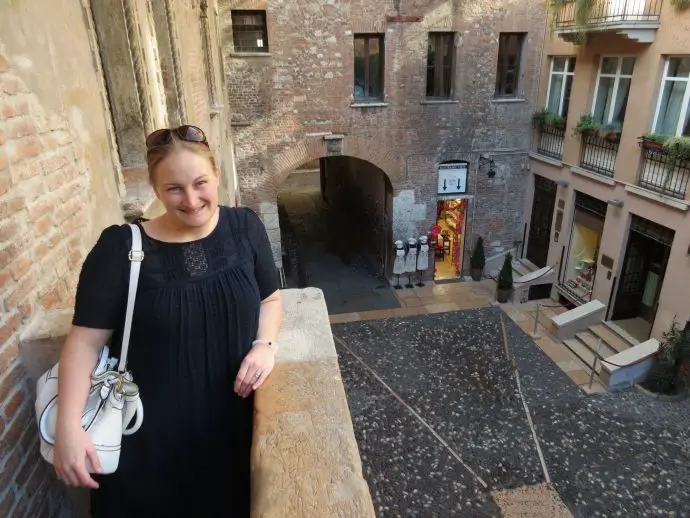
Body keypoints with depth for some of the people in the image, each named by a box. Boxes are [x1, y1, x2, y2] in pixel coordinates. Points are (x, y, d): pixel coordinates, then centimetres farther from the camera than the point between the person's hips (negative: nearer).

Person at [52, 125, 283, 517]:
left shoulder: (245, 228, -6)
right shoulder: (121, 248, -16)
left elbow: (270, 298, 5)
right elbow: (85, 340, -11)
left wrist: (265, 345, -12)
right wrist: (69, 425, -18)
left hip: (232, 416, 3)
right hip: (149, 427, -2)